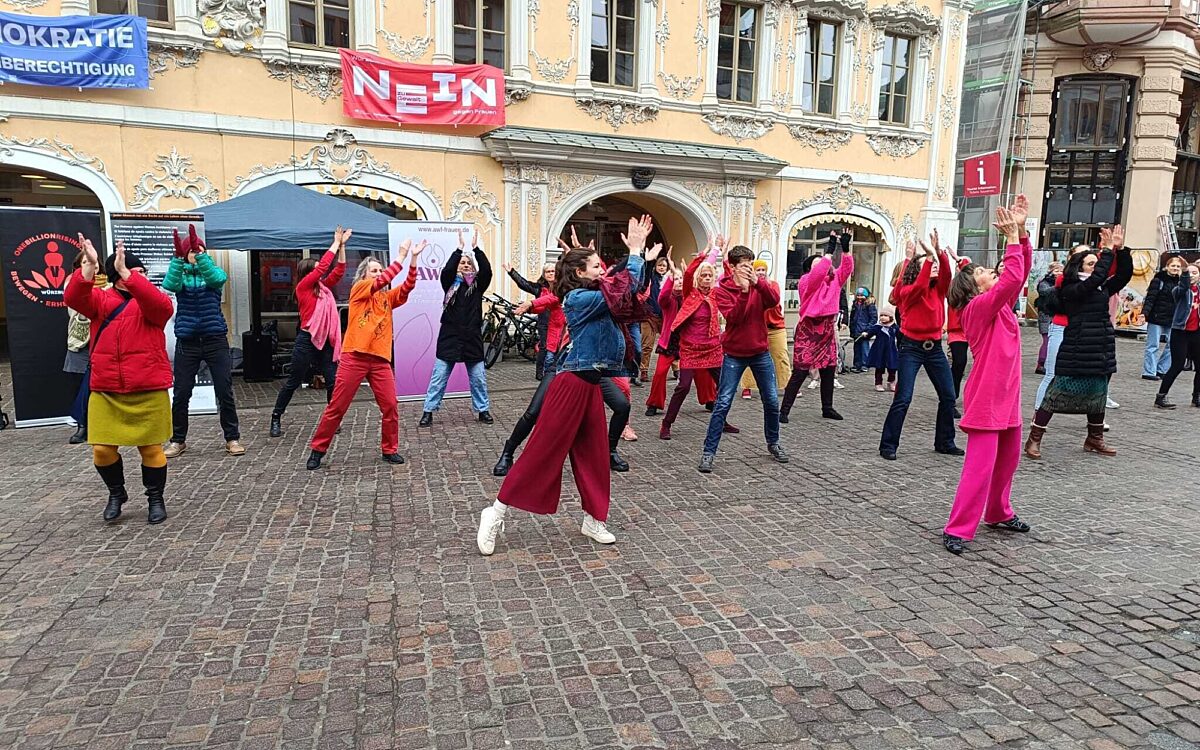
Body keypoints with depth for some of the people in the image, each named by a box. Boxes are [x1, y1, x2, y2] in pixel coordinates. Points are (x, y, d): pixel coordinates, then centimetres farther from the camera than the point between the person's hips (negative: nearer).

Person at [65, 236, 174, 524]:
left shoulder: (149, 301, 1)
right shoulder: (100, 299, 8)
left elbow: (162, 305, -24)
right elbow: (73, 298, -12)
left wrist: (126, 272, -28)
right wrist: (89, 265, -27)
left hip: (149, 390, -2)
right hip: (105, 392, 3)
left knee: (151, 447, 4)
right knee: (102, 449, 3)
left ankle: (155, 499, 22)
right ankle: (116, 493, 28)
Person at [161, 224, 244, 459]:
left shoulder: (213, 271, 4)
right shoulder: (180, 273, 4)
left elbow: (216, 278, -21)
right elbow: (170, 285, -19)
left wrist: (199, 254, -33)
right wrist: (179, 257, -33)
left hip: (215, 339, -1)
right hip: (187, 340, 1)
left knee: (224, 391, 1)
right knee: (181, 393, 5)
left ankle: (232, 438, 11)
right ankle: (178, 440, 19)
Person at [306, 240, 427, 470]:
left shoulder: (388, 297, 15)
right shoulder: (358, 289, 3)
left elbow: (408, 286, 0)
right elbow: (382, 281, -14)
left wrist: (414, 258, -10)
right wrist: (401, 256, -13)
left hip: (380, 359, 4)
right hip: (354, 357, -4)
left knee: (390, 406, 0)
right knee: (336, 406, 1)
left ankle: (390, 450, 15)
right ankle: (317, 450, 13)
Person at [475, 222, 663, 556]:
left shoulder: (592, 296, 12)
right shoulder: (580, 299, -14)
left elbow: (620, 279, 21)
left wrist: (640, 256, 8)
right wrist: (636, 252, -9)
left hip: (591, 384, 9)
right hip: (572, 383, -9)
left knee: (594, 453, 12)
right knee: (543, 450, -3)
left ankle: (594, 520, 24)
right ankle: (496, 513, 7)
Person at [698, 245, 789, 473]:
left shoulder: (759, 284, 3)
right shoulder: (721, 290, -7)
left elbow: (774, 301, -18)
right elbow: (733, 317, -21)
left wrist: (757, 282, -30)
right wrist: (743, 290, -28)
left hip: (760, 352, 3)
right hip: (734, 354, -3)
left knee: (772, 401, 8)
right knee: (723, 404, -7)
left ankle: (773, 443, 30)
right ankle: (709, 452, -1)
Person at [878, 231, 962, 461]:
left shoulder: (939, 289, 8)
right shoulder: (907, 292, -6)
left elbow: (946, 274, -12)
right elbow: (919, 286, -27)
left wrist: (940, 253, -26)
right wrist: (929, 256, -28)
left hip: (935, 347, 6)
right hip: (911, 347, -6)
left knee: (948, 396, 9)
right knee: (903, 398, -9)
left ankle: (945, 442, 25)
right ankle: (888, 445, -2)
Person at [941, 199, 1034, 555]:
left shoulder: (1001, 306, 12)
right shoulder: (978, 307, -13)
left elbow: (1022, 272, 11)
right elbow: (1013, 278, -24)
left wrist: (1021, 231, 2)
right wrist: (1012, 237, -16)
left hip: (1006, 398, 9)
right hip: (985, 400, -9)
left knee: (1007, 462, 21)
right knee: (980, 467, -10)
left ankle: (999, 513, 39)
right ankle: (957, 529, -5)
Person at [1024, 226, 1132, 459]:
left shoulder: (1102, 289, 13)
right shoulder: (1071, 290, -8)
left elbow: (1124, 275, 9)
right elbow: (1096, 279, -22)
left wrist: (1120, 249, -2)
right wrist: (1108, 250, -14)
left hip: (1101, 352, 8)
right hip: (1076, 353, -8)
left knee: (1097, 396, 17)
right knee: (1056, 394, -6)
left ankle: (1094, 439, 32)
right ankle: (1034, 440, -1)